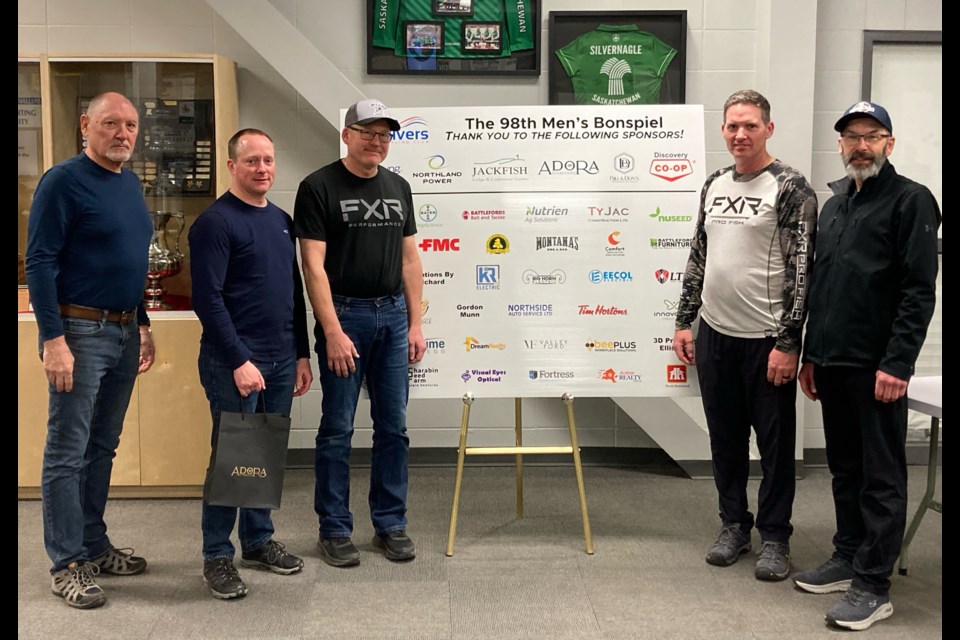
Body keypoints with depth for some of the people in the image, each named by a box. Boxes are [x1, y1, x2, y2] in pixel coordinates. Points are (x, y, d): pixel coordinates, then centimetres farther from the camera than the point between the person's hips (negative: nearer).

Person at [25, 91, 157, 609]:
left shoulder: (131, 183, 13)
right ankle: (68, 565, 10)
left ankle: (94, 546, 26)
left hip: (124, 332, 8)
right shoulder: (63, 181, -10)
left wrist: (143, 325, 17)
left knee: (103, 448, 15)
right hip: (80, 332, -7)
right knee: (67, 454, 1)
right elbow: (39, 263, -14)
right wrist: (54, 340, -20)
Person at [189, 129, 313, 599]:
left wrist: (301, 355, 13)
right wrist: (239, 361, -18)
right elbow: (208, 299, -15)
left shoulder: (282, 220, 13)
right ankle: (217, 556, 13)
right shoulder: (215, 222, -9)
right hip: (234, 362, -7)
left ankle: (259, 541, 27)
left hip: (281, 360, 7)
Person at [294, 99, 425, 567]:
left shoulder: (398, 187, 11)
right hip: (345, 314, -5)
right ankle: (334, 530, 15)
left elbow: (410, 259, 13)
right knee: (338, 429, 2)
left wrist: (415, 323, 7)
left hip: (393, 314, 5)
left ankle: (390, 524, 22)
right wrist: (333, 332, -17)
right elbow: (313, 265, -12)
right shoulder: (319, 187, -7)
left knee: (393, 426, 10)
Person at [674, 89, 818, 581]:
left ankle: (774, 536, 19)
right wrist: (684, 322, 11)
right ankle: (734, 525, 29)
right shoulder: (714, 186, 11)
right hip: (714, 335, 6)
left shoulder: (790, 188, -8)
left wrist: (788, 342, -16)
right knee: (725, 437, 14)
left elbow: (801, 269, -12)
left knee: (775, 441, 5)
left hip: (767, 339, -5)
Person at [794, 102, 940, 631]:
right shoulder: (834, 204, 16)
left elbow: (919, 291, -13)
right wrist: (811, 354, 17)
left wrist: (896, 364, -19)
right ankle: (847, 557, 28)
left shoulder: (910, 201, -6)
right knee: (844, 467, 15)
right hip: (832, 364, 7)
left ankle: (872, 585, 7)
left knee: (881, 477, 1)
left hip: (877, 368, -7)